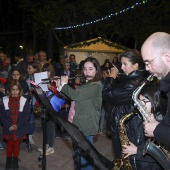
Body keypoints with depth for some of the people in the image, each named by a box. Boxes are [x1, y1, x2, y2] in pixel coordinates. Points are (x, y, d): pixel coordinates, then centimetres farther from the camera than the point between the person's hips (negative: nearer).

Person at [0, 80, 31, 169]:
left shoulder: (24, 101, -7)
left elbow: (26, 116, -8)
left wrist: (17, 126, -15)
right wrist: (8, 126, -14)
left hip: (19, 129, 0)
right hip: (8, 128, 1)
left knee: (17, 144, 12)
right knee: (9, 144, 10)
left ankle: (15, 162, 28)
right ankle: (8, 162, 27)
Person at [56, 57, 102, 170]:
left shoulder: (96, 86, -18)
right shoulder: (85, 84, 13)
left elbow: (75, 95, -26)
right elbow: (73, 97, 16)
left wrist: (64, 84, -10)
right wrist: (60, 87, 2)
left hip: (87, 126, -9)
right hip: (79, 124, 9)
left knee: (85, 157, 0)